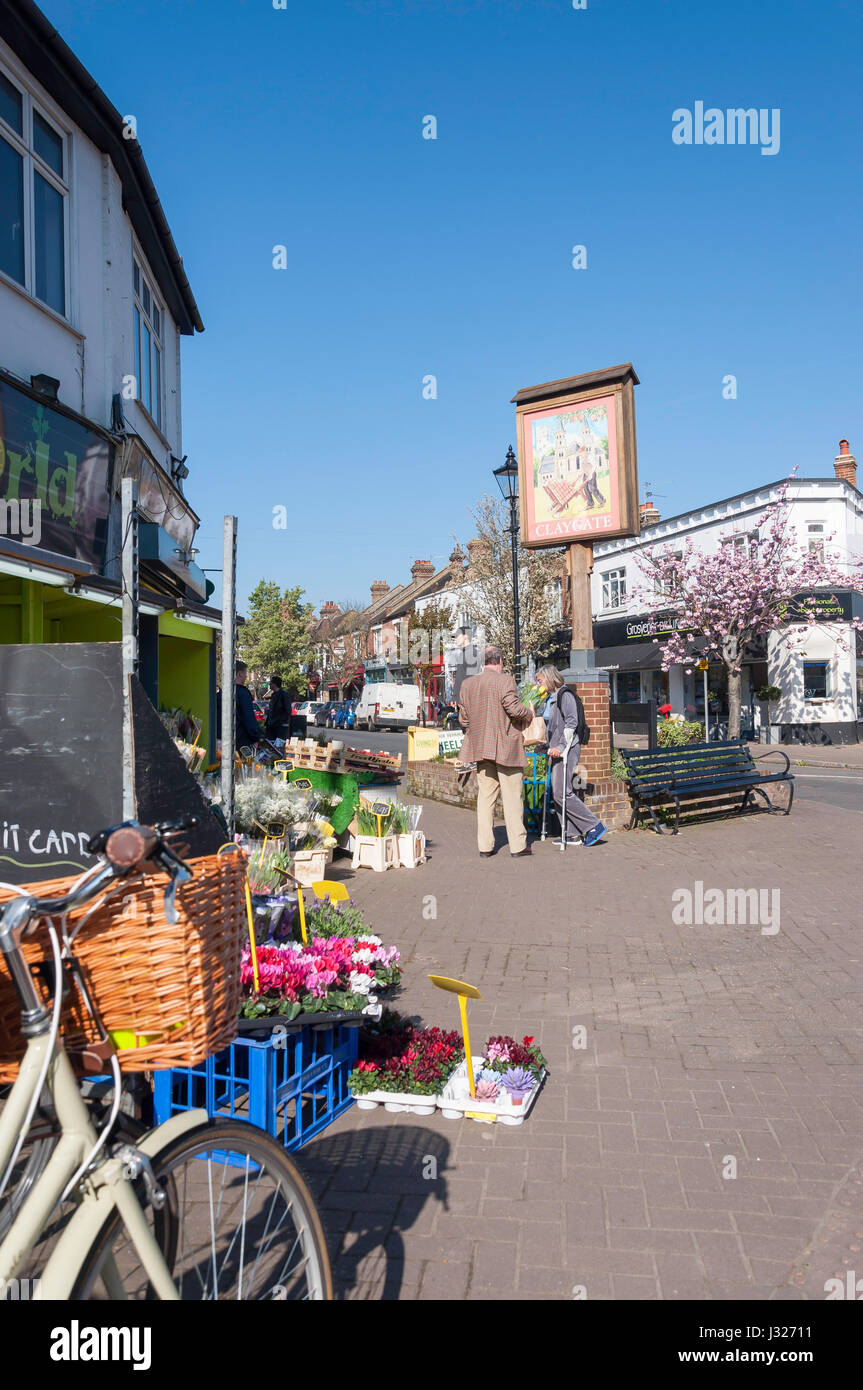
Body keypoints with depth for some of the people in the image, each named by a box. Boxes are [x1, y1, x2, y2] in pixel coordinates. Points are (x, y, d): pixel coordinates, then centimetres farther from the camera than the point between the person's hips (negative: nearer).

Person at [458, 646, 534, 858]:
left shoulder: (467, 684, 9)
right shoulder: (504, 680, -9)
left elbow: (463, 719, 11)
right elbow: (513, 708, -17)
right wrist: (530, 714, 1)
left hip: (480, 747, 5)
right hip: (506, 746, -5)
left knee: (485, 795, 9)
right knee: (512, 796, 1)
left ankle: (485, 846, 9)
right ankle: (517, 846, 5)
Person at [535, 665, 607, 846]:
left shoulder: (565, 695, -9)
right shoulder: (551, 698, 21)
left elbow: (571, 722, -17)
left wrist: (561, 746, -22)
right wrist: (550, 746, 21)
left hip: (566, 750, -10)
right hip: (557, 750, 10)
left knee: (562, 793, -13)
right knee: (557, 793, 7)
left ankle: (594, 826, -7)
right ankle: (572, 834, 11)